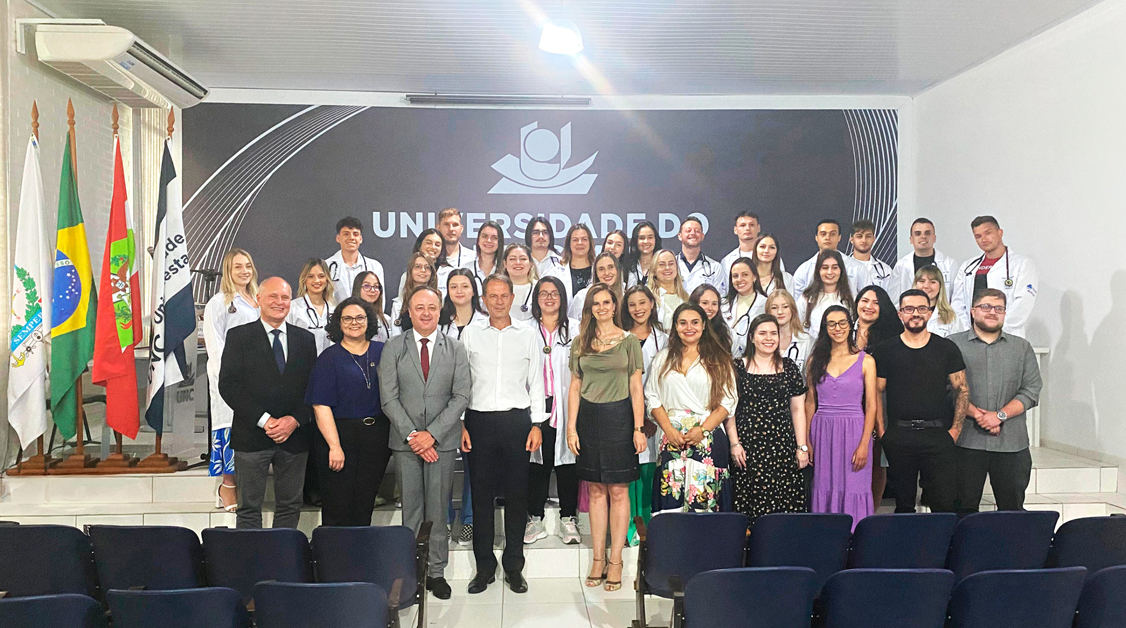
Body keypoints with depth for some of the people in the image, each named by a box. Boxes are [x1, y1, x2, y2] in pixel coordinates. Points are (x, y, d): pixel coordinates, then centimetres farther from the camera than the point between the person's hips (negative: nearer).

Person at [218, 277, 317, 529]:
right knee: (249, 508, 5)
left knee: (290, 507, 9)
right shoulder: (239, 336, 2)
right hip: (252, 437, -3)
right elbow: (228, 385, -7)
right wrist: (264, 420, -13)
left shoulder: (305, 339, 10)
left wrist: (295, 420, -9)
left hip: (295, 436, 3)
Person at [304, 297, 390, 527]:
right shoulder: (329, 357, -2)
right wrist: (334, 446, -15)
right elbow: (321, 405, -8)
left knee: (365, 504, 10)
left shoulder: (383, 352, 7)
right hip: (339, 435, -3)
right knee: (337, 508, 1)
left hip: (377, 437, 3)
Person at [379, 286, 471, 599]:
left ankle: (437, 571, 16)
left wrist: (432, 434, -10)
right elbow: (388, 397, -2)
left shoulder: (456, 349, 4)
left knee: (438, 509, 5)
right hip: (405, 441, 0)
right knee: (411, 509, 5)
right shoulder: (393, 348, 3)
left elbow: (461, 397, -2)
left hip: (442, 441, 0)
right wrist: (412, 435, -11)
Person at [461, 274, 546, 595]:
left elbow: (536, 382, 8)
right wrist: (460, 424, 0)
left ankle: (514, 567, 17)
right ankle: (484, 566, 17)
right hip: (479, 421, 0)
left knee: (517, 494, 4)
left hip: (517, 420, 0)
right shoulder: (470, 334, 8)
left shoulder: (528, 335, 7)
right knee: (481, 493, 4)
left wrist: (537, 424, 1)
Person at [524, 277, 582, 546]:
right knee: (537, 460, 3)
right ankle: (535, 519, 14)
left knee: (567, 459, 2)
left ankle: (568, 519, 13)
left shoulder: (575, 329, 7)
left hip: (566, 406, 0)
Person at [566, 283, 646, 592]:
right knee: (596, 490, 7)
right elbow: (575, 387, 8)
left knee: (618, 491, 0)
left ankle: (615, 561, 9)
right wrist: (571, 427, 1)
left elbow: (636, 387, 0)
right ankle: (598, 558, 15)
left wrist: (638, 428, -6)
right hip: (588, 417, 2)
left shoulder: (629, 341, 3)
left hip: (619, 416, -2)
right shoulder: (580, 343, 8)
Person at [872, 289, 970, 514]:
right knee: (903, 504, 9)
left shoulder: (947, 349, 8)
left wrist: (955, 430, -1)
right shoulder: (885, 351, 6)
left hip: (939, 436, 0)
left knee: (945, 504, -4)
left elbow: (962, 391, 8)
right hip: (898, 438, 0)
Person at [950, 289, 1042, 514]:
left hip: (1012, 443, 2)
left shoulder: (1022, 348, 14)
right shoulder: (953, 344, 5)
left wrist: (1000, 415, -8)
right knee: (964, 510, 3)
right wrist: (976, 414, -14)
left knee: (1013, 510, 7)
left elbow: (1031, 391, 5)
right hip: (967, 442, -2)